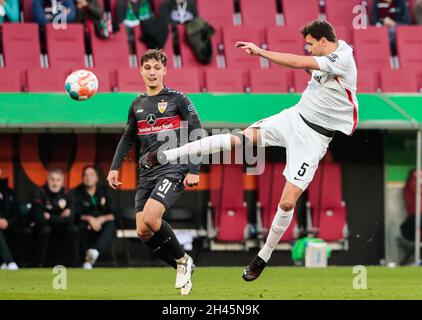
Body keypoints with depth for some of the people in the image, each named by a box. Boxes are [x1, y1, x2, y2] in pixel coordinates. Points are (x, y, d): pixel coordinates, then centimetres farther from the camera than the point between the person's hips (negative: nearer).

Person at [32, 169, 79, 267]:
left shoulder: (66, 195, -9)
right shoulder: (40, 194, -18)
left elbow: (69, 219, -16)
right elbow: (38, 218, -26)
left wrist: (50, 217, -20)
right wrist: (60, 217, -22)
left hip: (60, 229, 3)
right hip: (43, 227, -3)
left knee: (73, 230, -23)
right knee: (45, 230, -34)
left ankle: (74, 265, -15)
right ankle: (40, 264, -24)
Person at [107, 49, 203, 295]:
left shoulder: (178, 99, -2)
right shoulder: (137, 105, 14)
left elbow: (198, 135, -4)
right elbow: (128, 138, 24)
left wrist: (194, 170, -11)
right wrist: (115, 167, 14)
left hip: (174, 170, -6)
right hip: (147, 173, 6)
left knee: (150, 217, -26)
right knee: (143, 231, -5)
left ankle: (183, 260, -5)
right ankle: (182, 267, 11)